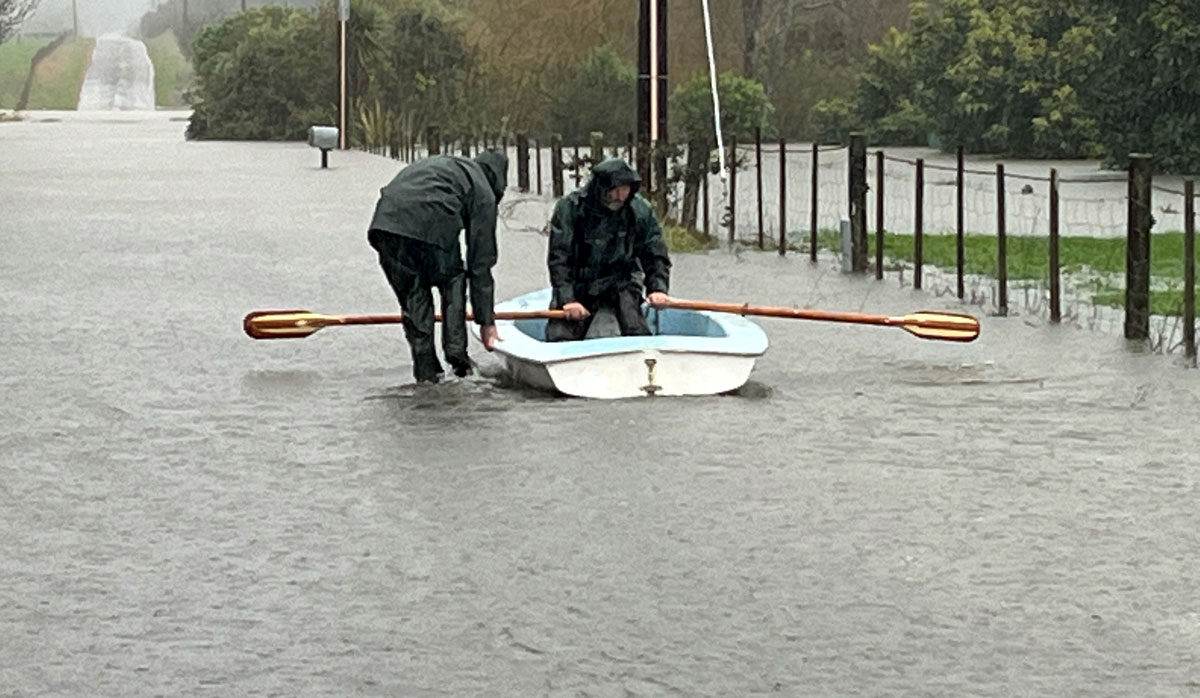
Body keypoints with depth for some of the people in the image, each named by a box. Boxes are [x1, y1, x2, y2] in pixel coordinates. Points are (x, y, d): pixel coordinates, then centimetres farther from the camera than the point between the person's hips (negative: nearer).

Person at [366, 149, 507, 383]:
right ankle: (455, 352, 11)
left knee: (412, 294, 16)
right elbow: (481, 262, 18)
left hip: (385, 220, 5)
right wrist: (486, 321, 22)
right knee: (453, 281, 21)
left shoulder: (443, 163, 38)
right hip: (431, 224, -5)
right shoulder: (483, 192, 20)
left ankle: (426, 370, 13)